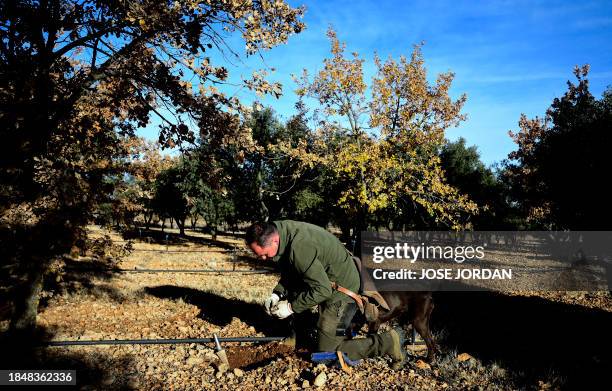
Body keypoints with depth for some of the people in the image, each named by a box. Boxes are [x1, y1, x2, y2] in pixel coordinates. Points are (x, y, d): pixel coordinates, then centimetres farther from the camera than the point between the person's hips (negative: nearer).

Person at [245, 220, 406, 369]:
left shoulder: (299, 248, -34)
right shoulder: (282, 231, -5)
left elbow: (322, 290, -29)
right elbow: (289, 274, 11)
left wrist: (291, 307, -21)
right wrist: (277, 294, -3)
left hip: (341, 288, -9)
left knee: (327, 351, -2)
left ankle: (389, 342, 1)